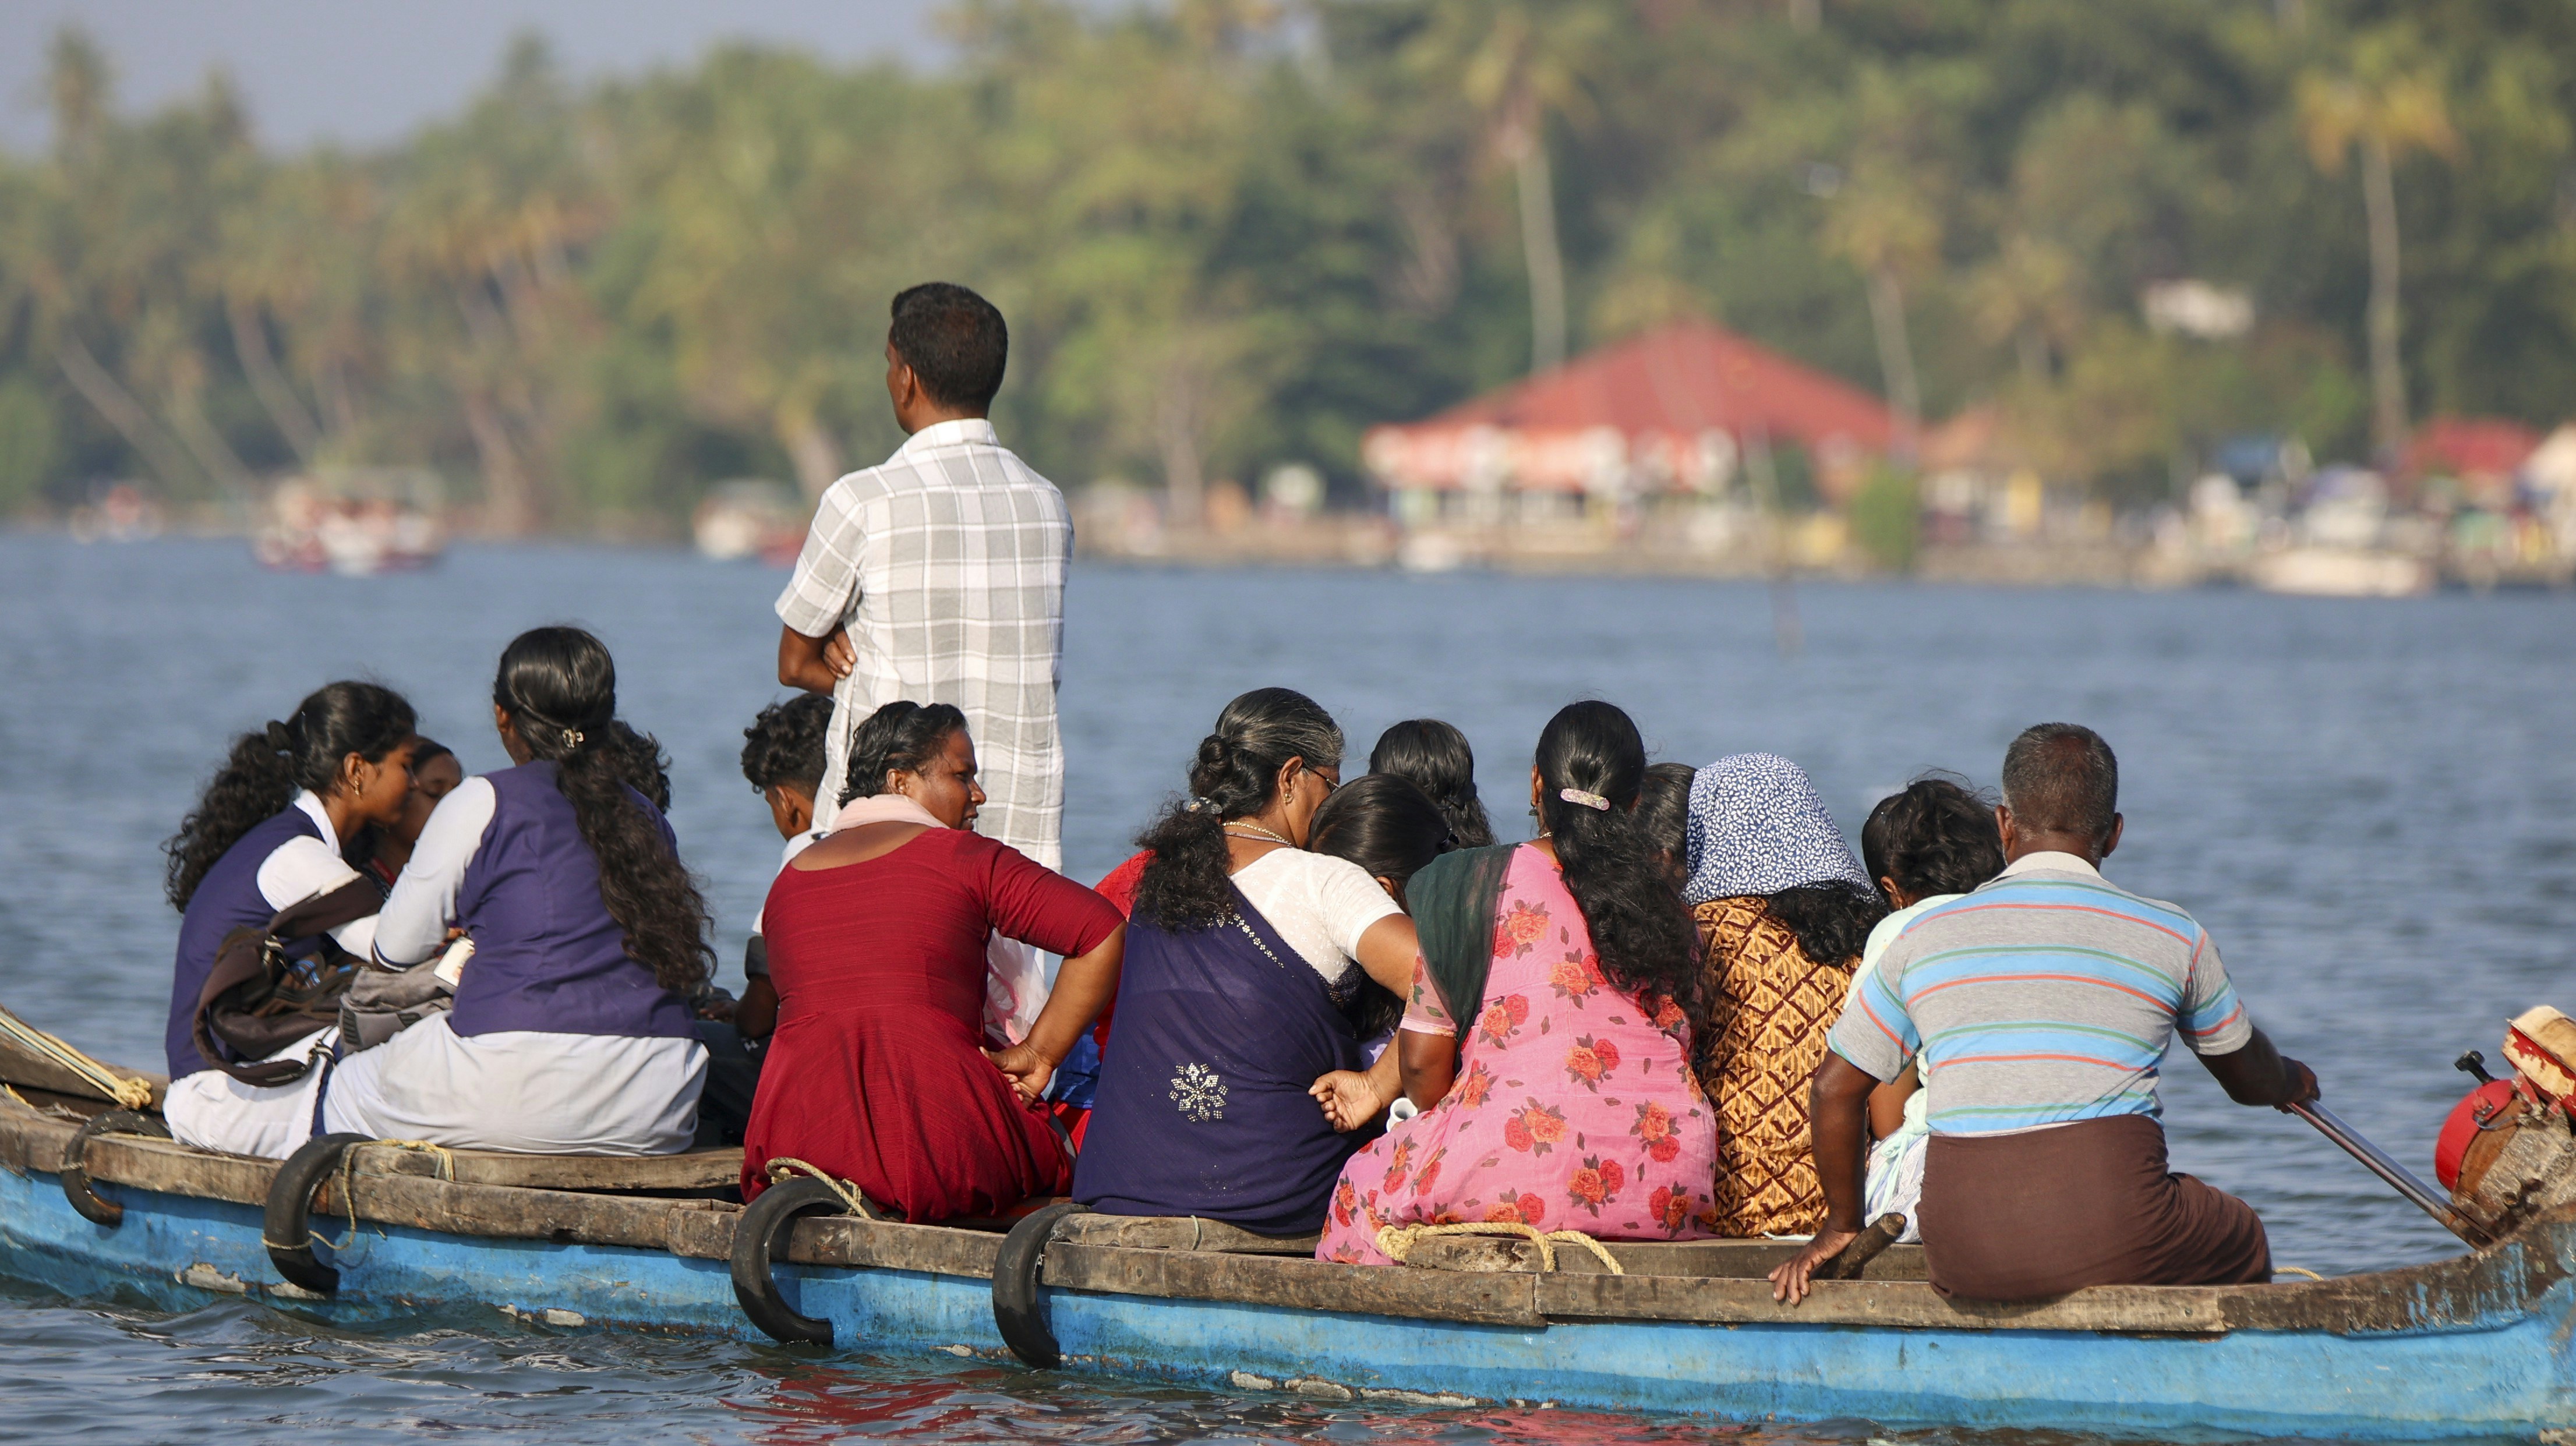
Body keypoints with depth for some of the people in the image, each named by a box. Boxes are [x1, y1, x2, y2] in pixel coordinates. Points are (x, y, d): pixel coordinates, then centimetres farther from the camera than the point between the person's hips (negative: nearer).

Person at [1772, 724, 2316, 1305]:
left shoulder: (1924, 938, 12)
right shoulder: (2172, 936, 9)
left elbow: (1836, 1087, 18)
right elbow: (2248, 1077, 26)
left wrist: (1842, 1225, 34)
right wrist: (2293, 1082, 52)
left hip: (1964, 1257, 2)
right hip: (2110, 1245, -2)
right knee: (2242, 1243, 28)